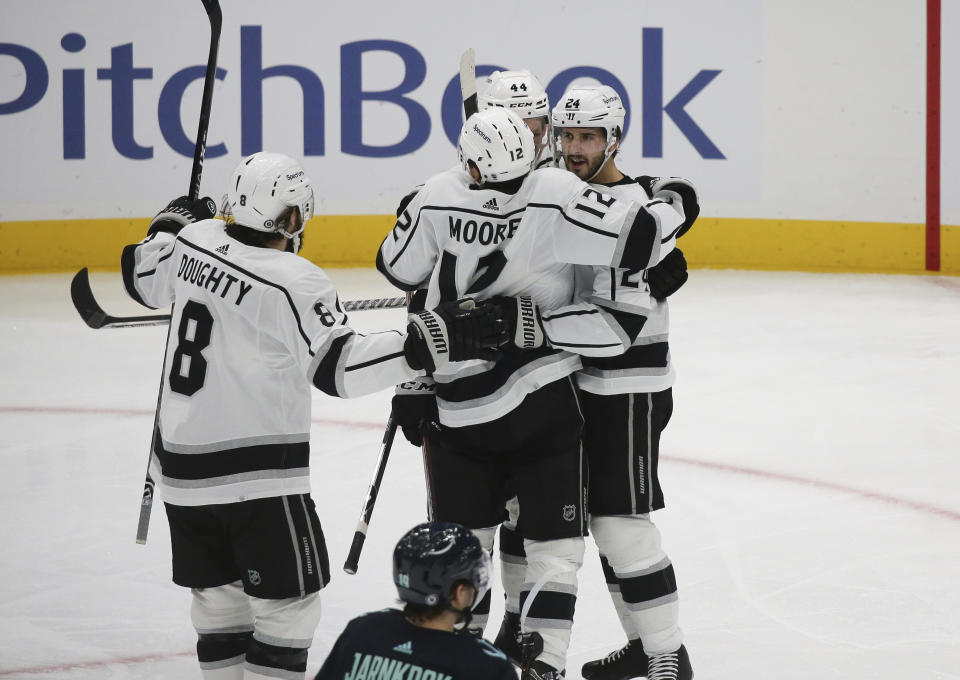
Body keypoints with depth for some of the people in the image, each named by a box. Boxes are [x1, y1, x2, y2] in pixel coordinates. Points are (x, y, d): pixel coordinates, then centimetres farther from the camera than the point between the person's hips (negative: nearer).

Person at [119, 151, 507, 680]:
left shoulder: (196, 240, 1)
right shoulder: (292, 283, -19)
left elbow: (143, 276, 21)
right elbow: (340, 368, -21)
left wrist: (172, 223, 39)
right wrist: (429, 342, -24)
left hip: (182, 464, 8)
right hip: (255, 475, -8)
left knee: (218, 596, 18)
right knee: (288, 602, 1)